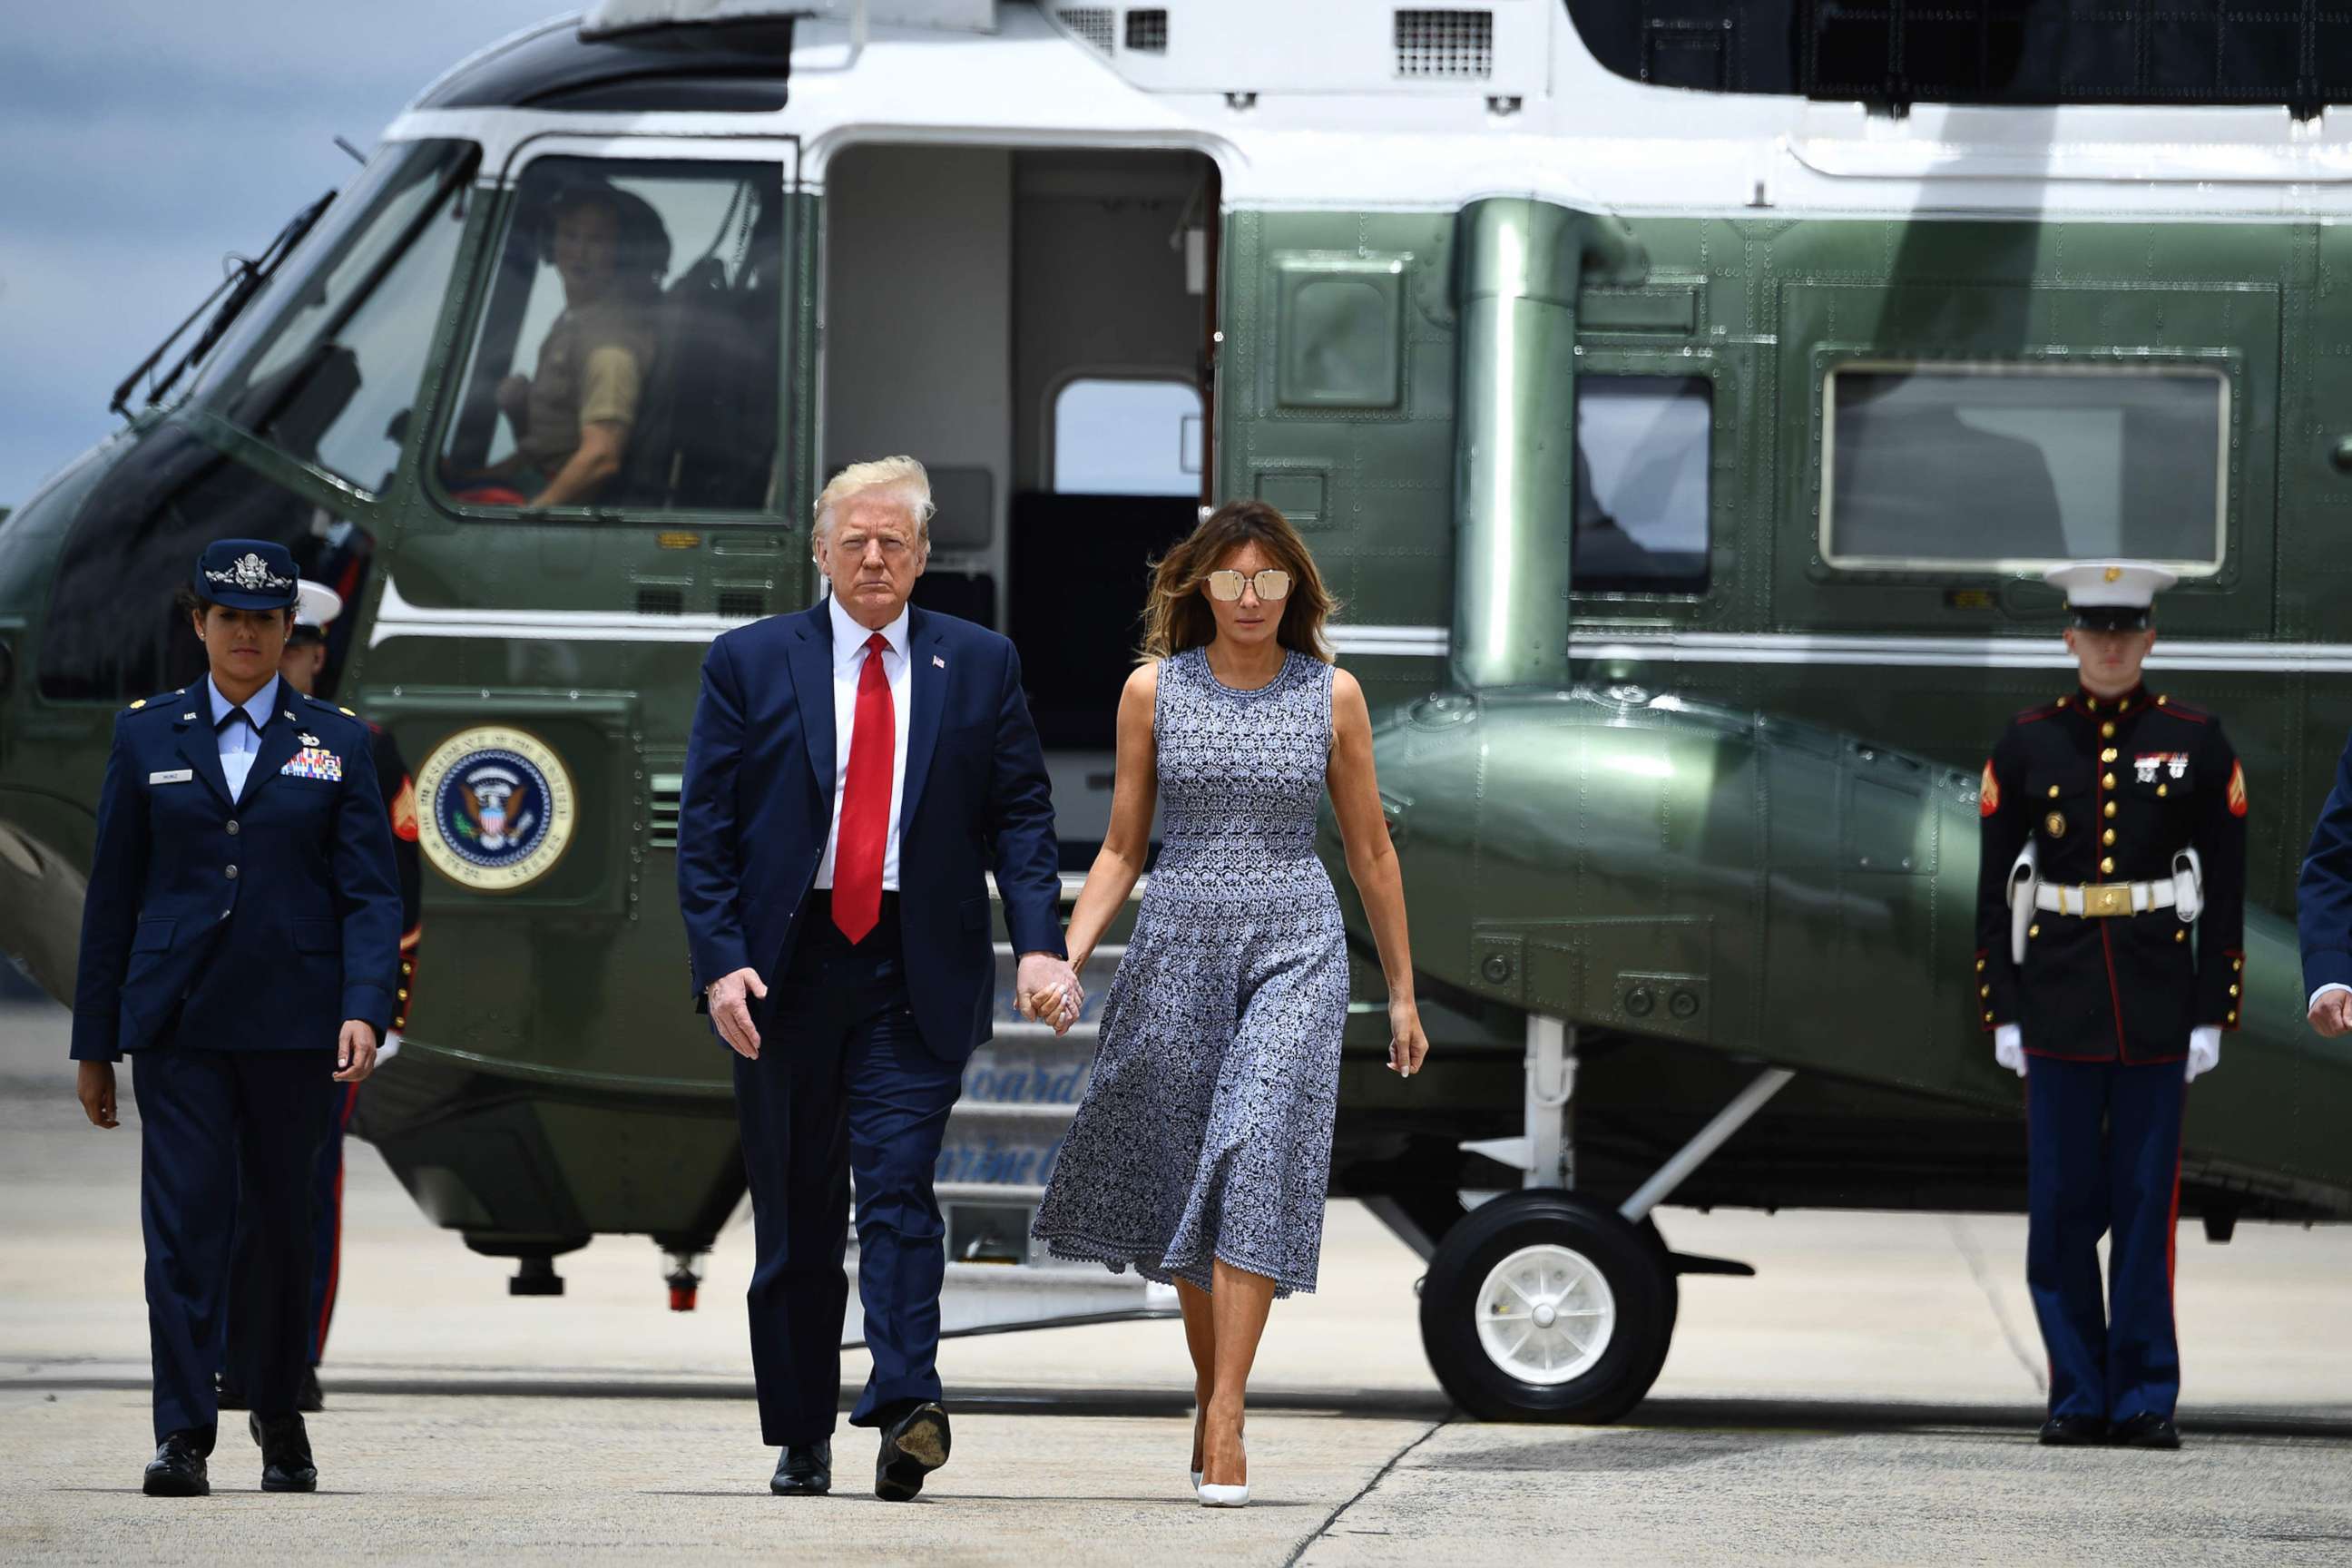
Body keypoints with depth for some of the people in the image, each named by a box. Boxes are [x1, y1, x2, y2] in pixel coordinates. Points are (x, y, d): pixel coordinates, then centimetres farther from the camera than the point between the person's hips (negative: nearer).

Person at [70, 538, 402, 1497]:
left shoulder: (336, 743, 7)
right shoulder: (146, 736, 8)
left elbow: (369, 894, 2)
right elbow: (113, 894, 9)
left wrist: (365, 1009, -14)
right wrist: (95, 1040, 6)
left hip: (292, 1022, 0)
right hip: (177, 1022, 0)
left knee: (286, 1221, 7)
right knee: (185, 1214, -10)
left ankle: (279, 1415, 24)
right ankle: (183, 1434, -13)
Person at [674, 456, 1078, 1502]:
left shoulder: (979, 666, 8)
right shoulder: (749, 663, 5)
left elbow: (1020, 815, 4)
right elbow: (705, 830, 2)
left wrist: (1039, 943, -10)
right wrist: (721, 962, -10)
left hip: (917, 975, -1)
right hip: (786, 971, 1)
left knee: (899, 1188, -15)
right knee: (795, 1216, 6)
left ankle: (906, 1411, -25)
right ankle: (800, 1441, 14)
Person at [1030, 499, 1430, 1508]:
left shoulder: (1331, 695, 3)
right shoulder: (1154, 689, 4)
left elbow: (1371, 852, 10)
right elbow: (1122, 848, 8)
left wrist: (1403, 991, 13)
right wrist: (1067, 958, -5)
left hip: (1295, 948, -2)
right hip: (1179, 942, 2)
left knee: (1256, 1160, -17)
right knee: (1186, 1183, 5)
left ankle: (1226, 1427, -21)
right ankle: (1209, 1397, 23)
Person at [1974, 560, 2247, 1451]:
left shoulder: (2196, 744, 3)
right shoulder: (2027, 745, 5)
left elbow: (2225, 892, 4)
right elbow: (1996, 891, 6)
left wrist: (2213, 1013, -2)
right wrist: (2002, 1012, 1)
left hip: (2157, 1001, -1)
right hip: (2058, 1001, 1)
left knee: (2146, 1200, 0)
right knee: (2061, 1202, 1)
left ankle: (2146, 1401, 5)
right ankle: (2079, 1397, 9)